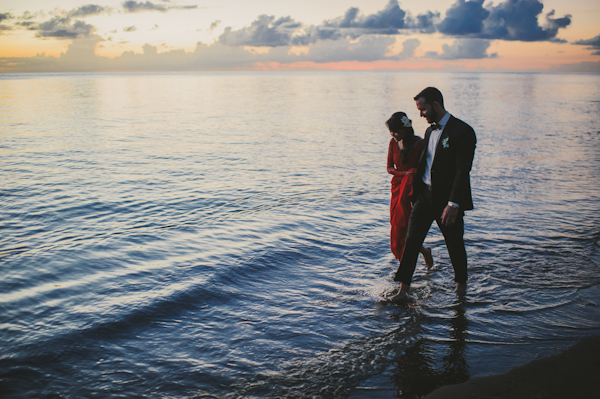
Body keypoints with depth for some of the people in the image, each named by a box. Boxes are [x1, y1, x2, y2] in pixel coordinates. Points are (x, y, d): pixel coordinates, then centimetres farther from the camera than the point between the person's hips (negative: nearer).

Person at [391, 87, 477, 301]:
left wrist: (453, 204, -24)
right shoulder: (429, 131, 11)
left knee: (455, 246, 10)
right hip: (425, 195, 6)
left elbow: (463, 171, -19)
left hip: (448, 199, -6)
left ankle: (461, 284, 34)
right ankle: (403, 290, 4)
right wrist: (415, 192, 17)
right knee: (411, 241, -1)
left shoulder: (462, 131, -14)